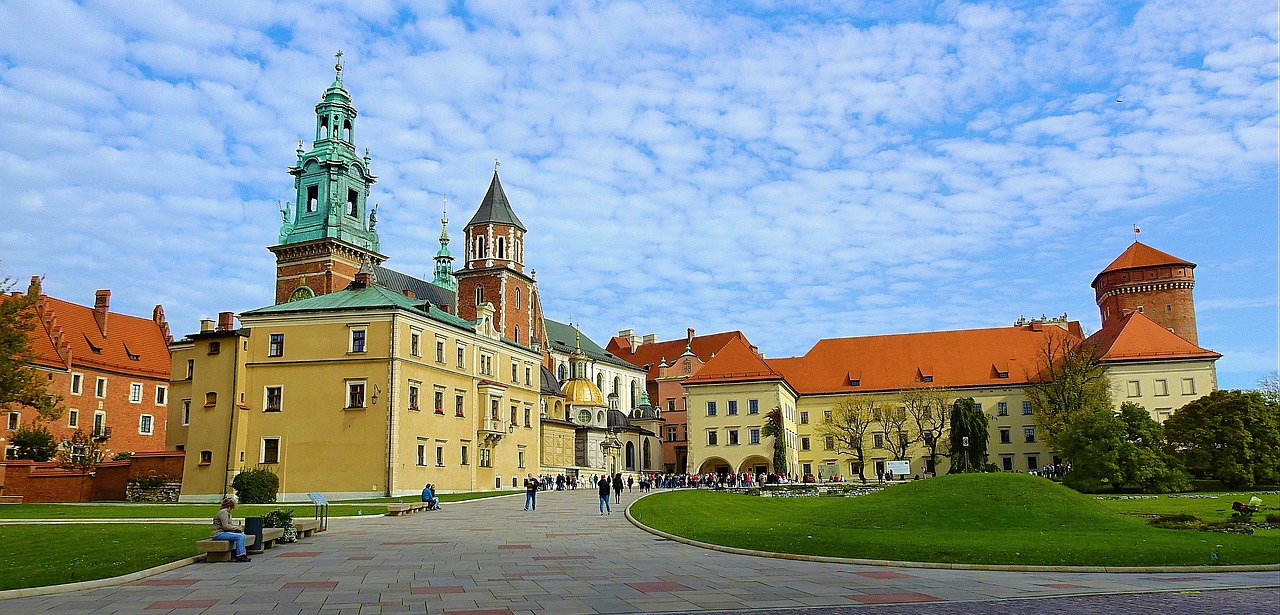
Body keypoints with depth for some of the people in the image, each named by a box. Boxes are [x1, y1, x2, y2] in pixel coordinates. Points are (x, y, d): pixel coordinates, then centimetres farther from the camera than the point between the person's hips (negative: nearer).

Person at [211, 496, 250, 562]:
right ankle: (239, 556, -18)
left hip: (223, 532, 10)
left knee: (243, 535, 2)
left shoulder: (227, 512, 17)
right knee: (240, 536, -22)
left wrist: (238, 526, 4)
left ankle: (242, 554, 1)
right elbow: (225, 526, -20)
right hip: (219, 534, -10)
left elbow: (230, 524, 23)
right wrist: (237, 528, -12)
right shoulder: (223, 512, -14)